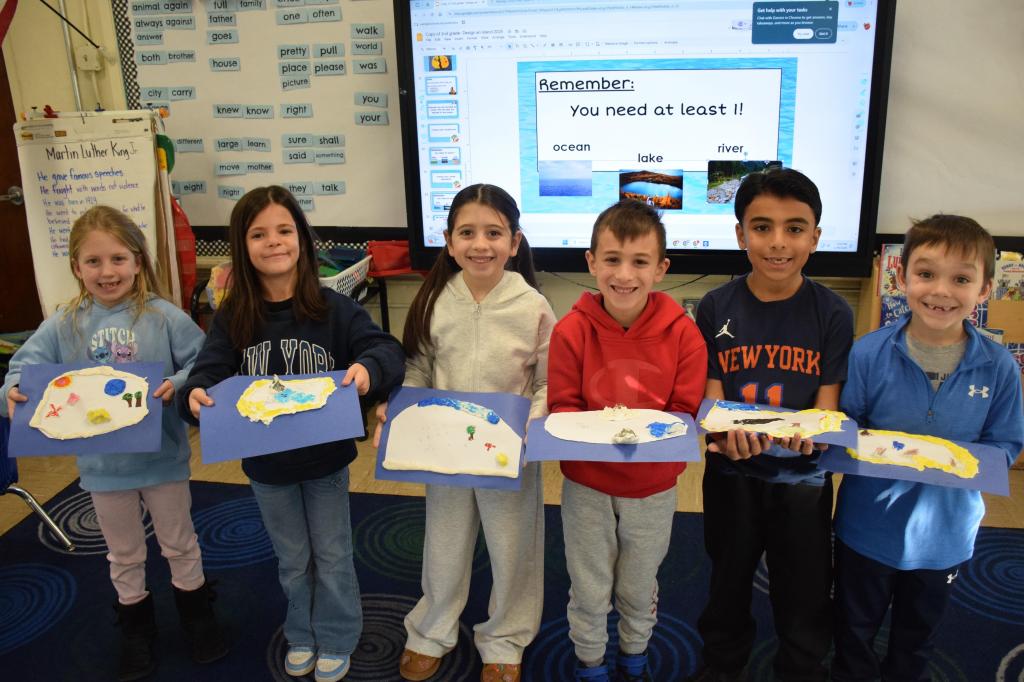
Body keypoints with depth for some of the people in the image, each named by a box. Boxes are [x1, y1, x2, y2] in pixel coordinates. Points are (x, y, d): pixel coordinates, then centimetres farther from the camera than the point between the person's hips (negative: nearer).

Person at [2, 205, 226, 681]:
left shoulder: (164, 317, -12)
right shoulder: (63, 325, -5)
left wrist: (178, 383, -32)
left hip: (162, 457, -2)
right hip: (102, 463, 2)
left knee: (179, 545, 17)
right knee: (124, 556, 21)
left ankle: (198, 619, 40)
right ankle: (137, 632, 42)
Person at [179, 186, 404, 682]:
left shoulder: (333, 309, -14)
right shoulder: (232, 318, -7)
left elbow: (387, 351, -22)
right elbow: (208, 374, -14)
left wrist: (368, 367, -44)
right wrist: (194, 396, -37)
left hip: (326, 459, -2)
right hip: (266, 465, 2)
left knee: (332, 557, 16)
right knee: (293, 560, 21)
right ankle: (302, 636, 46)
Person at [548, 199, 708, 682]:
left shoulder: (682, 332, -15)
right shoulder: (571, 330, -17)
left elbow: (687, 411, -11)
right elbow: (561, 407, -11)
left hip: (653, 484, 1)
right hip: (587, 483, -1)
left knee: (640, 587, 24)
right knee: (589, 589, 17)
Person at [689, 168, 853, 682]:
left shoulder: (832, 313, -9)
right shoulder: (715, 309, -8)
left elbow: (827, 403, -9)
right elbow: (710, 398, -7)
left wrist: (805, 432, -32)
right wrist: (726, 433, -30)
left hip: (803, 475, -1)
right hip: (732, 472, 1)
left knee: (804, 595, 13)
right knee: (728, 582, 22)